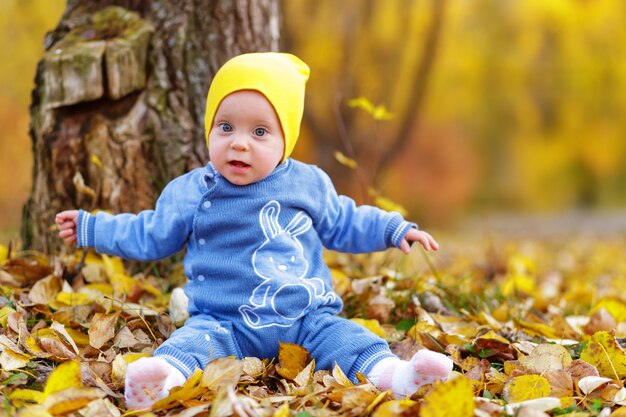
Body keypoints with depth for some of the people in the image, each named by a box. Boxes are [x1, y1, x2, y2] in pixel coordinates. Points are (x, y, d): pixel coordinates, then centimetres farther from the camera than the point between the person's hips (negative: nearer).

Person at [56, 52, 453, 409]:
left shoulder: (308, 184, 7)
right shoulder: (189, 193, 5)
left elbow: (343, 224, 24)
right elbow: (148, 237, 18)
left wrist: (396, 230, 19)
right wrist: (90, 227, 17)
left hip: (306, 318, 2)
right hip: (225, 323, -2)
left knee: (342, 336, -23)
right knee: (196, 339, -31)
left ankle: (392, 373, -42)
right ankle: (166, 374, -58)